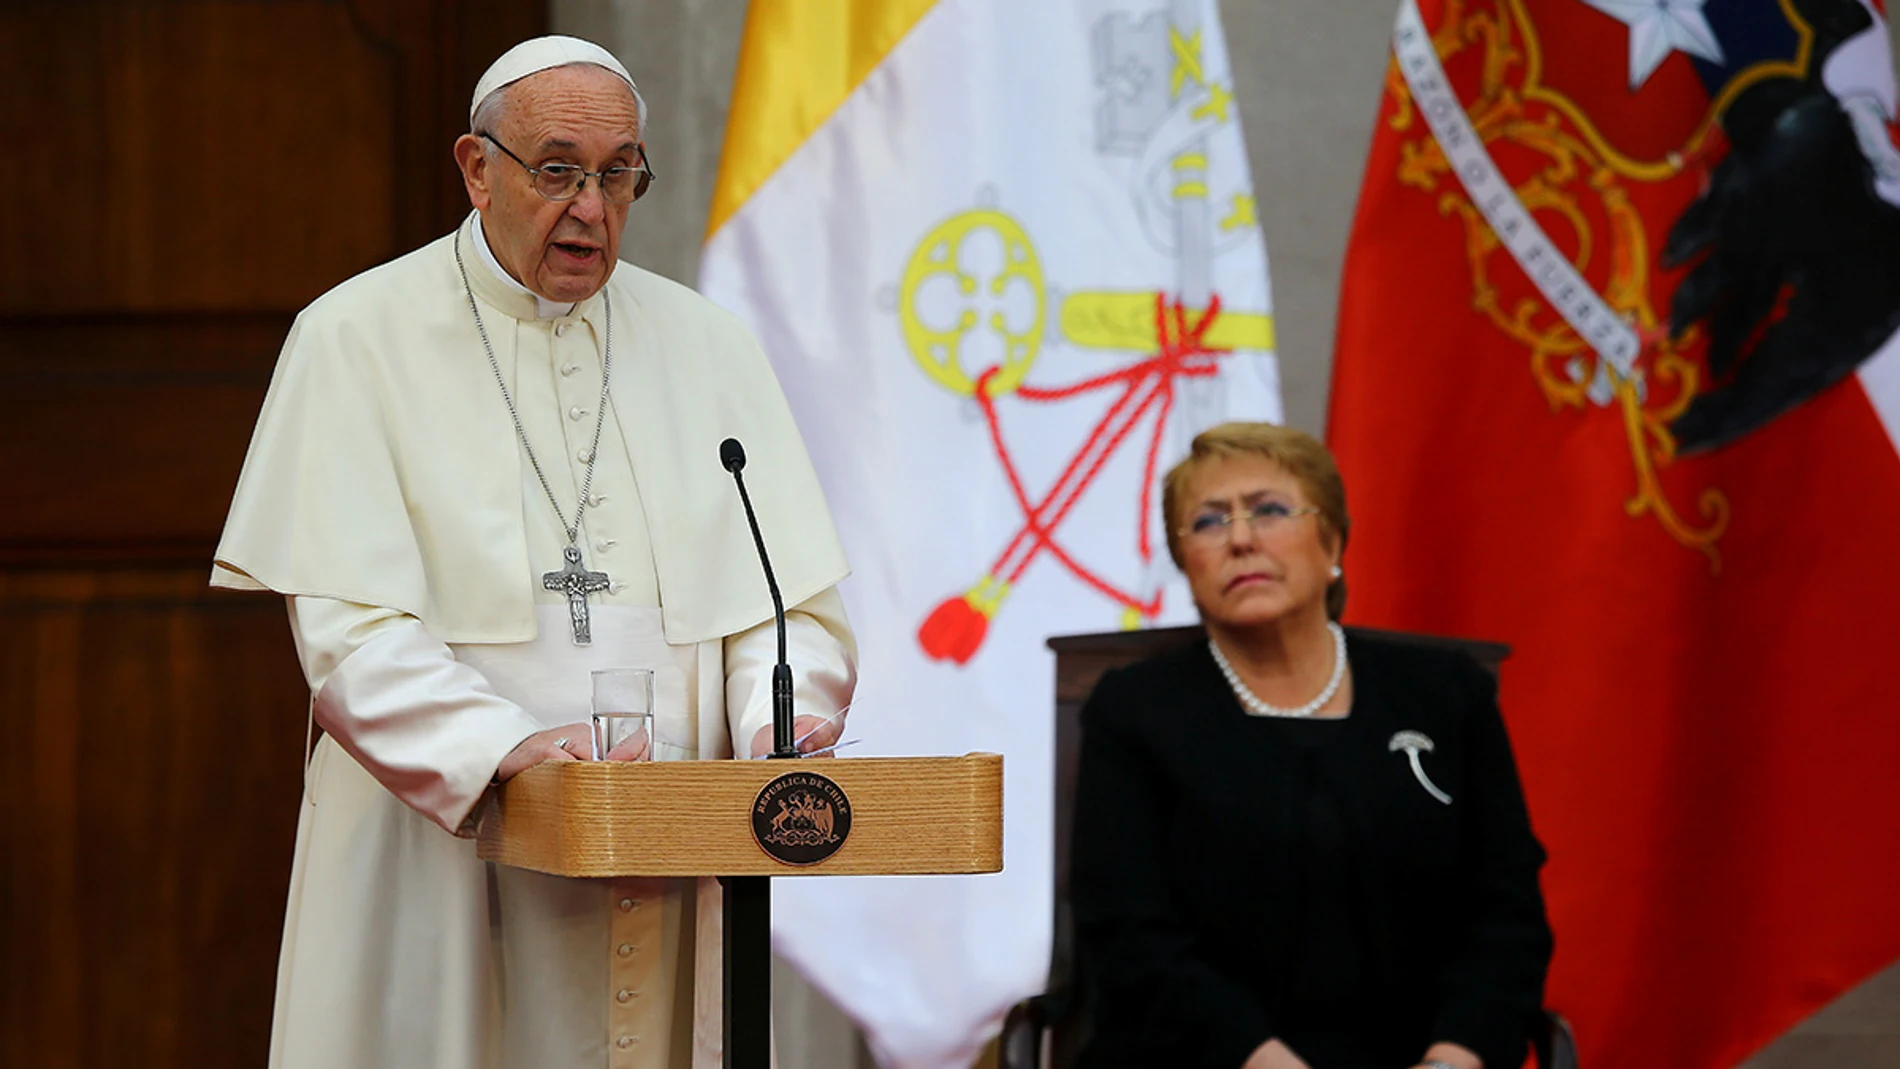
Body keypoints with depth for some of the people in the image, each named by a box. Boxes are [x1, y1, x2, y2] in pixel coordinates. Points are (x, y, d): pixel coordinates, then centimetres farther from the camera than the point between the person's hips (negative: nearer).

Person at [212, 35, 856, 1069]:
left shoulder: (705, 346, 11)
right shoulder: (356, 341, -1)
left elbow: (790, 598, 7)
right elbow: (351, 627, -10)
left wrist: (778, 721, -14)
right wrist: (504, 745, -26)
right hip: (441, 855, -3)